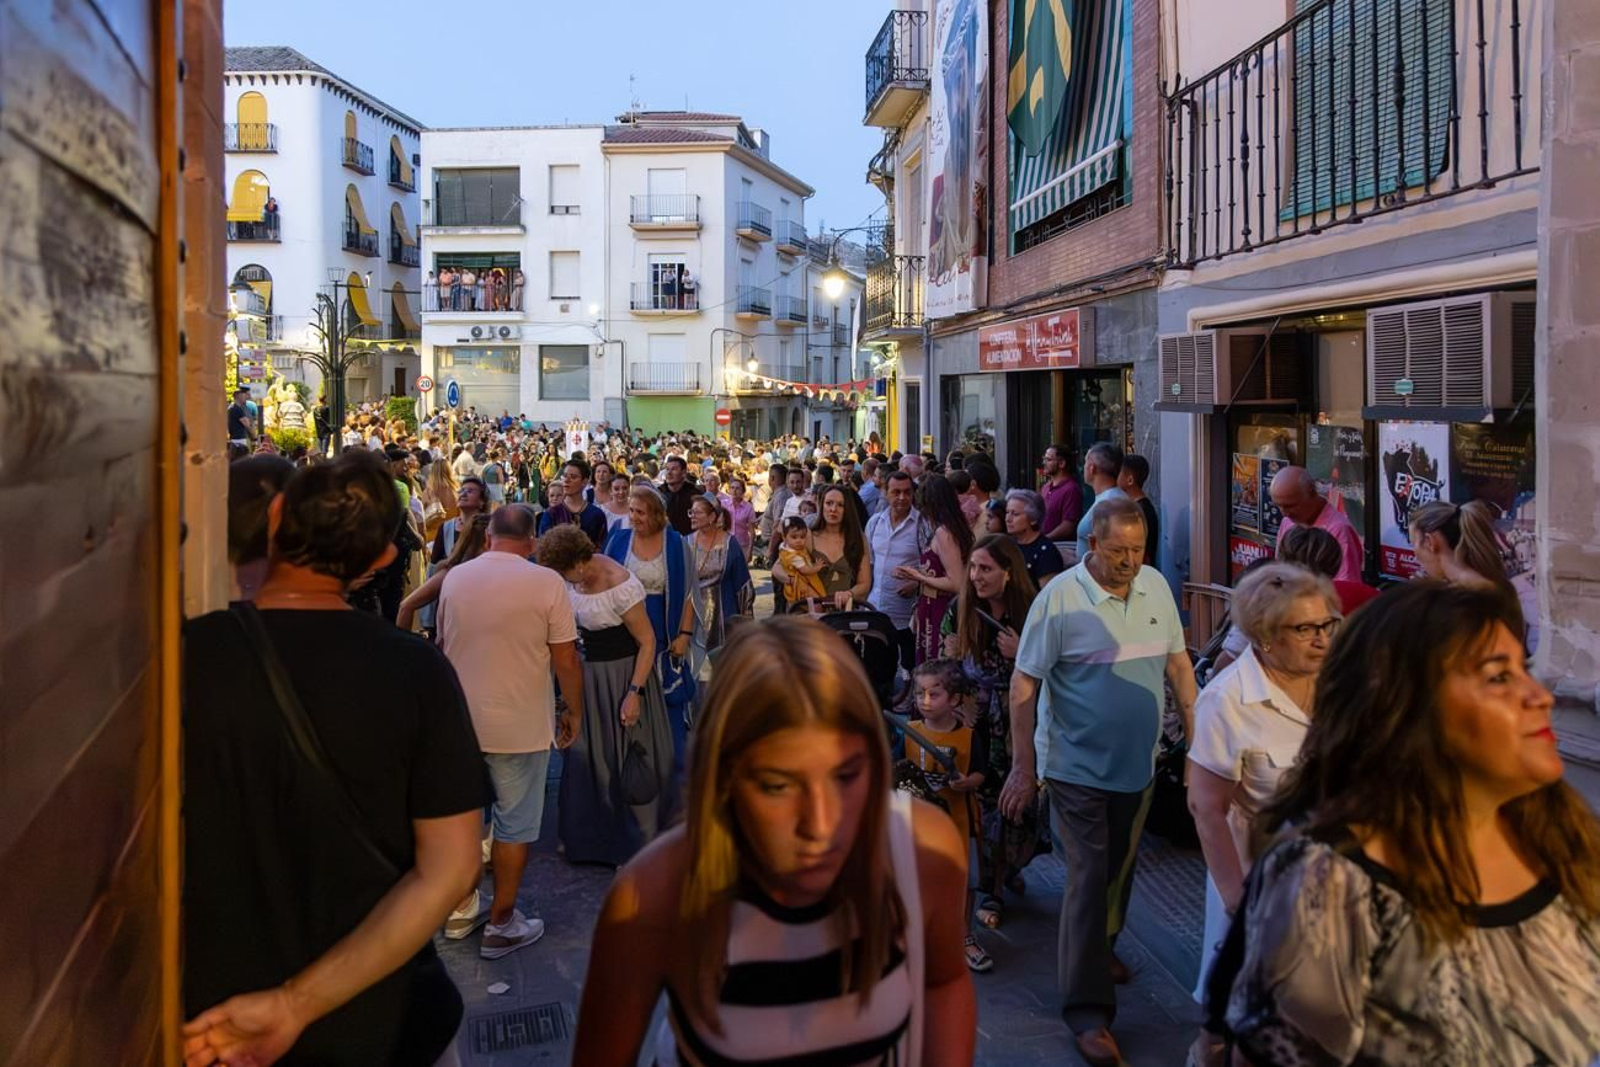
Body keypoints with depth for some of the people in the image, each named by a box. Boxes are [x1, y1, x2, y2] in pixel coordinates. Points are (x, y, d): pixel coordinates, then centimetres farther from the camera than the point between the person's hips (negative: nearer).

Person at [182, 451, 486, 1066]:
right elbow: (449, 868, -16)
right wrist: (298, 1004, -16)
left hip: (209, 1008, 1)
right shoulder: (417, 670, -15)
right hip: (376, 1013, 0)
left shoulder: (176, 657, -15)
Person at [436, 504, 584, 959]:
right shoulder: (546, 583, -14)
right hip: (520, 725, -4)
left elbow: (443, 643, 13)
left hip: (459, 720, 5)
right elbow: (566, 660, -12)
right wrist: (574, 712, 3)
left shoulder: (455, 577, 0)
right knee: (515, 824, 9)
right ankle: (501, 925, 17)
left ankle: (461, 909, 33)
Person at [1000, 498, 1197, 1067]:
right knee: (1089, 880, -2)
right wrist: (1023, 767, -13)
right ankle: (1087, 1008, 8)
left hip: (1138, 764, 6)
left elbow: (1177, 661, 9)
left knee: (1119, 870, 21)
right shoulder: (1060, 597, -17)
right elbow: (1024, 685, -14)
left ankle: (1100, 949, 45)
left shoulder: (1155, 586, 0)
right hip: (1079, 768, -5)